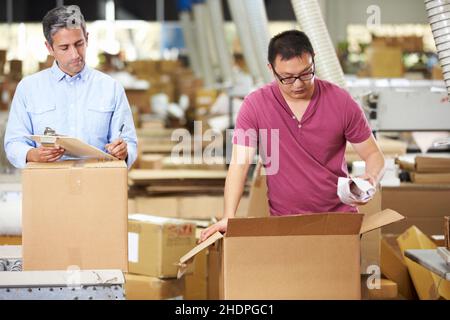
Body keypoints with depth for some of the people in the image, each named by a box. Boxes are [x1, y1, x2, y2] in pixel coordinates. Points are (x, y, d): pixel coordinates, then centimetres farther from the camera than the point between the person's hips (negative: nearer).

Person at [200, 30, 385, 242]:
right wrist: (228, 217, -22)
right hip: (284, 222, 0)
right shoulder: (255, 105, -4)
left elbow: (373, 155, 5)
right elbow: (240, 163, -8)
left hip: (339, 216, 0)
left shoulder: (341, 102, -1)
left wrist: (370, 180, -18)